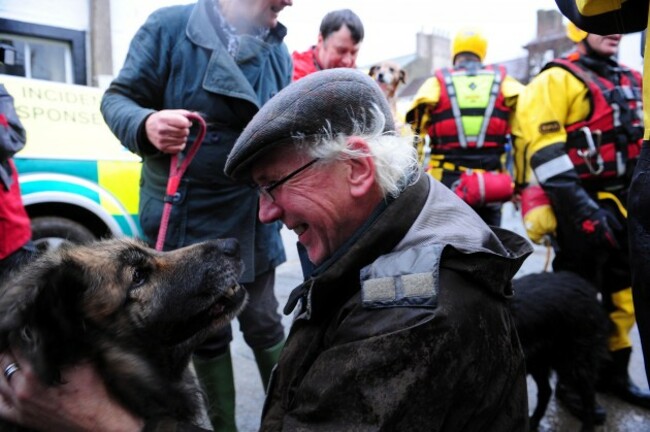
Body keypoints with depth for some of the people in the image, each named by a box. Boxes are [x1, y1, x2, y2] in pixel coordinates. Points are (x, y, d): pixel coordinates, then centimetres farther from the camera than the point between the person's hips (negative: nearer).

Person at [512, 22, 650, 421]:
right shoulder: (558, 80, -8)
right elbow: (543, 148, -17)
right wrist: (581, 208, -23)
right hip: (583, 210, -7)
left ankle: (614, 371, 33)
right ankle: (572, 381, 19)